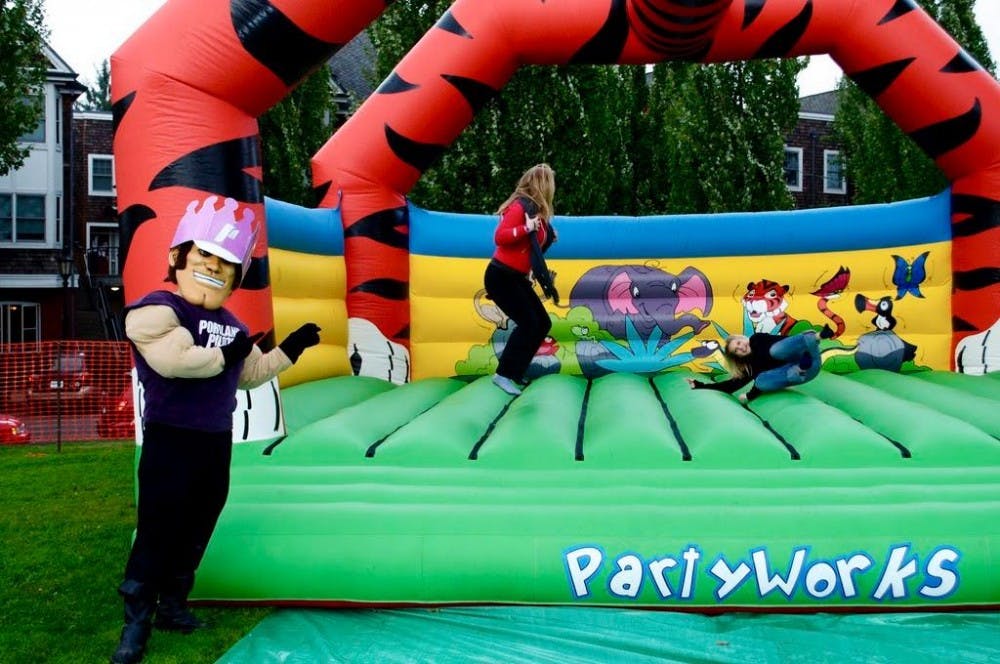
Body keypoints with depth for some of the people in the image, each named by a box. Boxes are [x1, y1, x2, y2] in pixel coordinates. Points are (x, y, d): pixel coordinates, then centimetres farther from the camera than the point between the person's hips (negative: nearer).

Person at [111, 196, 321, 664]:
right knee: (157, 531, -4)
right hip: (170, 440, -8)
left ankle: (172, 606, 28)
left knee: (195, 530, 14)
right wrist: (224, 356, -19)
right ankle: (136, 620, 8)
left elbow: (250, 373, 23)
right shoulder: (157, 309, -13)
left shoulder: (230, 323, 14)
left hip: (217, 441, 8)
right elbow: (175, 361, -31)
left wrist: (289, 351, 14)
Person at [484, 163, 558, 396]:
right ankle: (503, 375, -9)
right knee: (528, 323, -16)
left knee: (542, 323, 8)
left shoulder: (537, 210, 11)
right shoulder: (520, 206, -15)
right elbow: (500, 237, -24)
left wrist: (548, 239, 5)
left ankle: (514, 373, 13)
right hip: (501, 275, -10)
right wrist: (526, 229, -32)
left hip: (517, 278, 10)